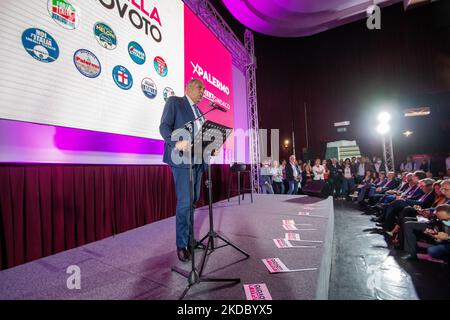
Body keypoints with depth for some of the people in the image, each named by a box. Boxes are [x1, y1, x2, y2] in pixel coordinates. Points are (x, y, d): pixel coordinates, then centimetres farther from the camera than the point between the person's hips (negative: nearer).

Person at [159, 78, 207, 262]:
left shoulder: (198, 110, 24)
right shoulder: (174, 102, 4)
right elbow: (164, 126, -7)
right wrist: (176, 142, -25)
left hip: (197, 160, 7)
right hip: (182, 159, -7)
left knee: (193, 200, 9)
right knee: (185, 202, -9)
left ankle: (189, 239, 22)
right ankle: (181, 245, 4)